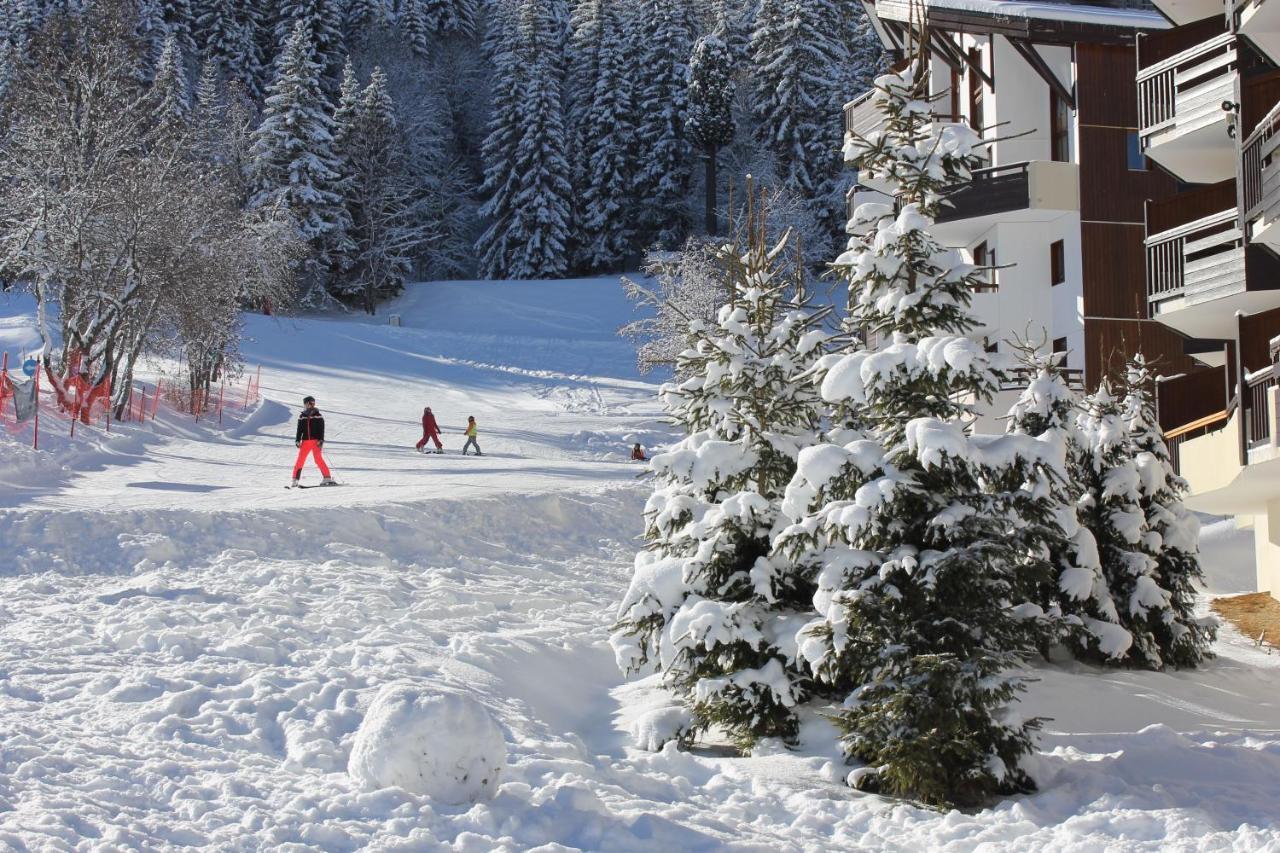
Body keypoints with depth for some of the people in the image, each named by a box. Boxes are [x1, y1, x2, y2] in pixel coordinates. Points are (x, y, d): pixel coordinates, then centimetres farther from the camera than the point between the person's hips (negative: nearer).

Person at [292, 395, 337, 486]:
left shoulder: (318, 416, 2)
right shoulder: (302, 417, 11)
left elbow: (321, 429, -1)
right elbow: (299, 430, 14)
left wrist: (321, 440, -10)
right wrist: (297, 440, 4)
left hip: (316, 441, -3)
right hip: (305, 442, 3)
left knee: (318, 459, -14)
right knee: (300, 460, -2)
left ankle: (327, 478, -10)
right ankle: (295, 480, 4)